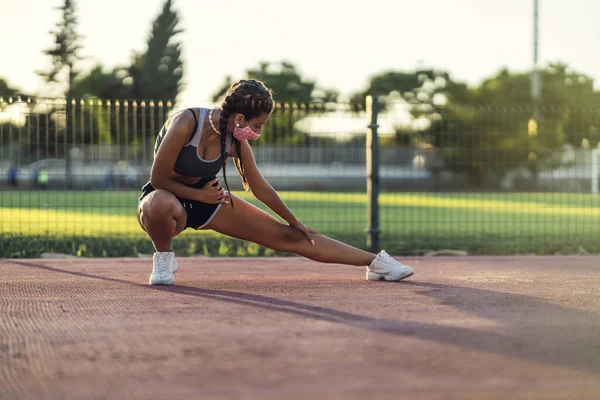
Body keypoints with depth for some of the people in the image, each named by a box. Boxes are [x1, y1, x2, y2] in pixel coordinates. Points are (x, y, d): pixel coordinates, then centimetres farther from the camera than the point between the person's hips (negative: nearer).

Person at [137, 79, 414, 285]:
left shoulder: (236, 142, -11)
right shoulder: (186, 124, -31)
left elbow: (261, 189, 5)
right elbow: (158, 178, -24)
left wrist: (295, 222, 14)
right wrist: (199, 195, -15)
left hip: (206, 196, 5)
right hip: (165, 196, -5)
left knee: (289, 237, -3)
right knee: (163, 206, -46)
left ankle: (376, 262, 0)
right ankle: (163, 257, -12)